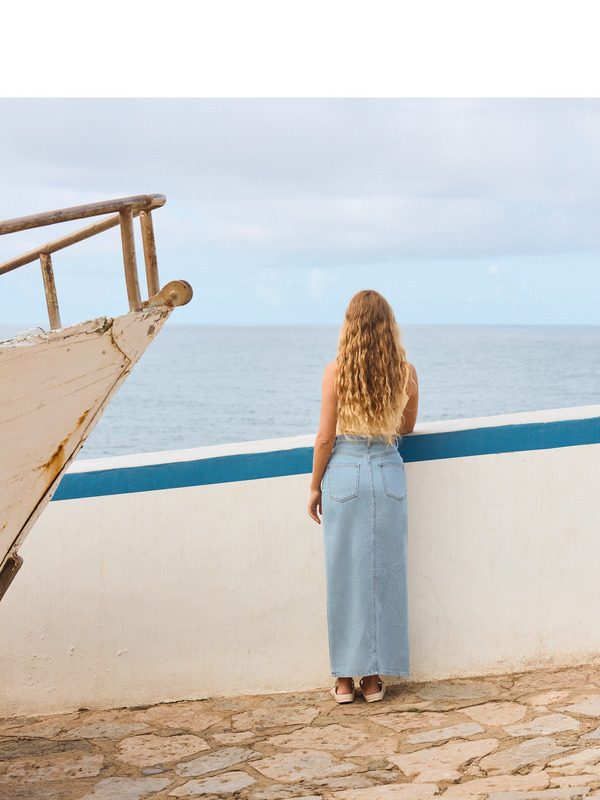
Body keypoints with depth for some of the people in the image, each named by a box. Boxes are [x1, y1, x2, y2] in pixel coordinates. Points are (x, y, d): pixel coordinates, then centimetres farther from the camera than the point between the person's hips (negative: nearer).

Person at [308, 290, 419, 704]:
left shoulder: (336, 371, -10)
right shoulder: (407, 372, -2)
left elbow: (325, 438, -7)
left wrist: (315, 486, 5)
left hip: (343, 473, -2)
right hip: (388, 473, 2)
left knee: (345, 575, 7)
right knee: (384, 574, 9)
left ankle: (345, 678, 13)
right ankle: (374, 678, 15)